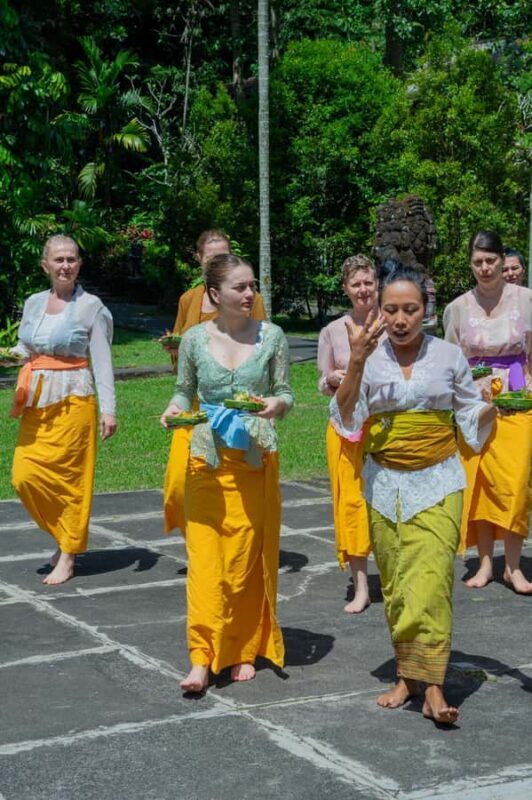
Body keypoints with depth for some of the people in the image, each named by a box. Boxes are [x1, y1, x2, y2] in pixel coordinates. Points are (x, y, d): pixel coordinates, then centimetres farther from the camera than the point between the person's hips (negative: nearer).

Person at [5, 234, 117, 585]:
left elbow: (102, 360, -5)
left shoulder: (91, 306, -2)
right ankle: (66, 535, 19)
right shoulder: (33, 303, 11)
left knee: (69, 477, -3)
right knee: (25, 475, -3)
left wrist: (108, 408, -12)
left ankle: (68, 558, 8)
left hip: (73, 399, -5)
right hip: (36, 402, 5)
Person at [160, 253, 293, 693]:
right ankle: (203, 658, -3)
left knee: (248, 557, 4)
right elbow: (185, 391, 11)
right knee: (205, 556, -5)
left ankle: (244, 650, 18)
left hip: (256, 459, 0)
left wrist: (277, 404, -16)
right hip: (207, 459, 0)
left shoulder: (271, 336, 1)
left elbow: (286, 392, 6)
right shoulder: (195, 339, 1)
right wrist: (175, 409, -10)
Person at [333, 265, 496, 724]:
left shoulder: (449, 356, 1)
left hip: (437, 483, -2)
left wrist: (492, 406, -12)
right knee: (395, 583, 5)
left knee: (430, 578, -13)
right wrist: (355, 363, -18)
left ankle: (432, 688, -14)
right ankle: (407, 676, 17)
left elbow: (471, 418, 10)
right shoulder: (369, 358, 2)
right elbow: (346, 420, -7)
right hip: (384, 484, 2)